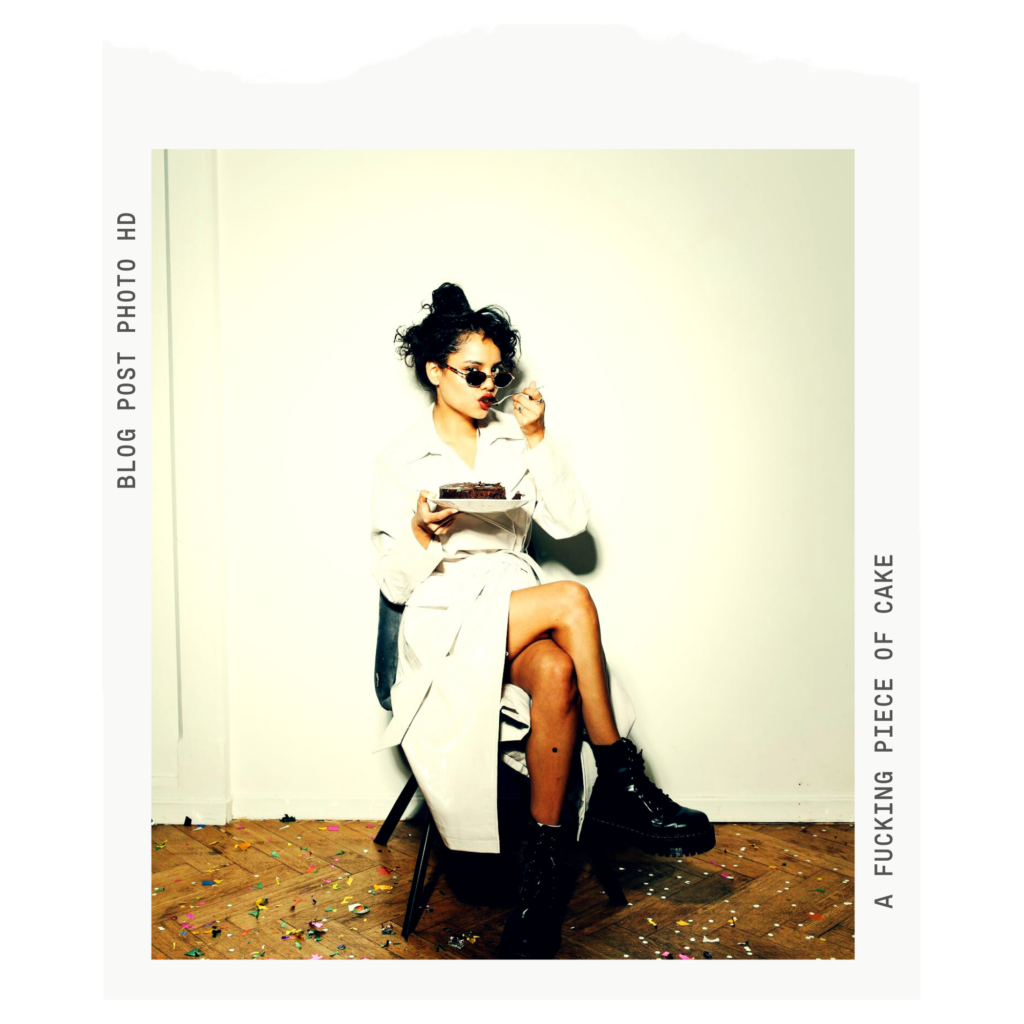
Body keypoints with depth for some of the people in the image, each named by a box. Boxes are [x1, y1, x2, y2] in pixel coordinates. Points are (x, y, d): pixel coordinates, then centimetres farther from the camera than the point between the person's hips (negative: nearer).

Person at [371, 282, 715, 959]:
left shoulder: (513, 442, 16)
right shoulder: (401, 461, 5)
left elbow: (570, 522, 4)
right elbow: (396, 584, 2)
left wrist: (537, 440, -3)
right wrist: (421, 534, -19)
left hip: (522, 610, 4)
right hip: (447, 621, -3)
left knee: (557, 674, -33)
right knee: (573, 600, -32)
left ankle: (542, 873, -23)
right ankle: (618, 783, -20)